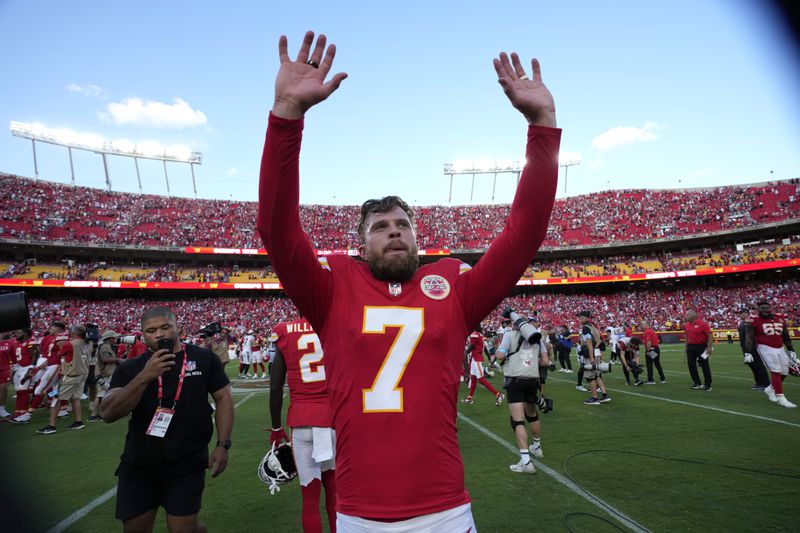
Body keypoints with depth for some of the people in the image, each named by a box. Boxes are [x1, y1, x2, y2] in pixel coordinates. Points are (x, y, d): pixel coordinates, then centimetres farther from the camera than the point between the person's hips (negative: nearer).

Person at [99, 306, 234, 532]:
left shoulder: (204, 359, -4)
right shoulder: (131, 368, 1)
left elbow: (223, 398, 0)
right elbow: (107, 413, -11)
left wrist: (222, 444, -7)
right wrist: (144, 377, -24)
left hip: (187, 465, -2)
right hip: (138, 466, 3)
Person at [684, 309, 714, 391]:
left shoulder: (702, 323, -12)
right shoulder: (687, 325, 7)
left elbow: (710, 335, -14)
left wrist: (709, 347, -19)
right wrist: (686, 347, 17)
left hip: (702, 347, -6)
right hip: (690, 347, 6)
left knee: (705, 366, 3)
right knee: (691, 365, 6)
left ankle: (708, 385, 14)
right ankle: (697, 383, 18)